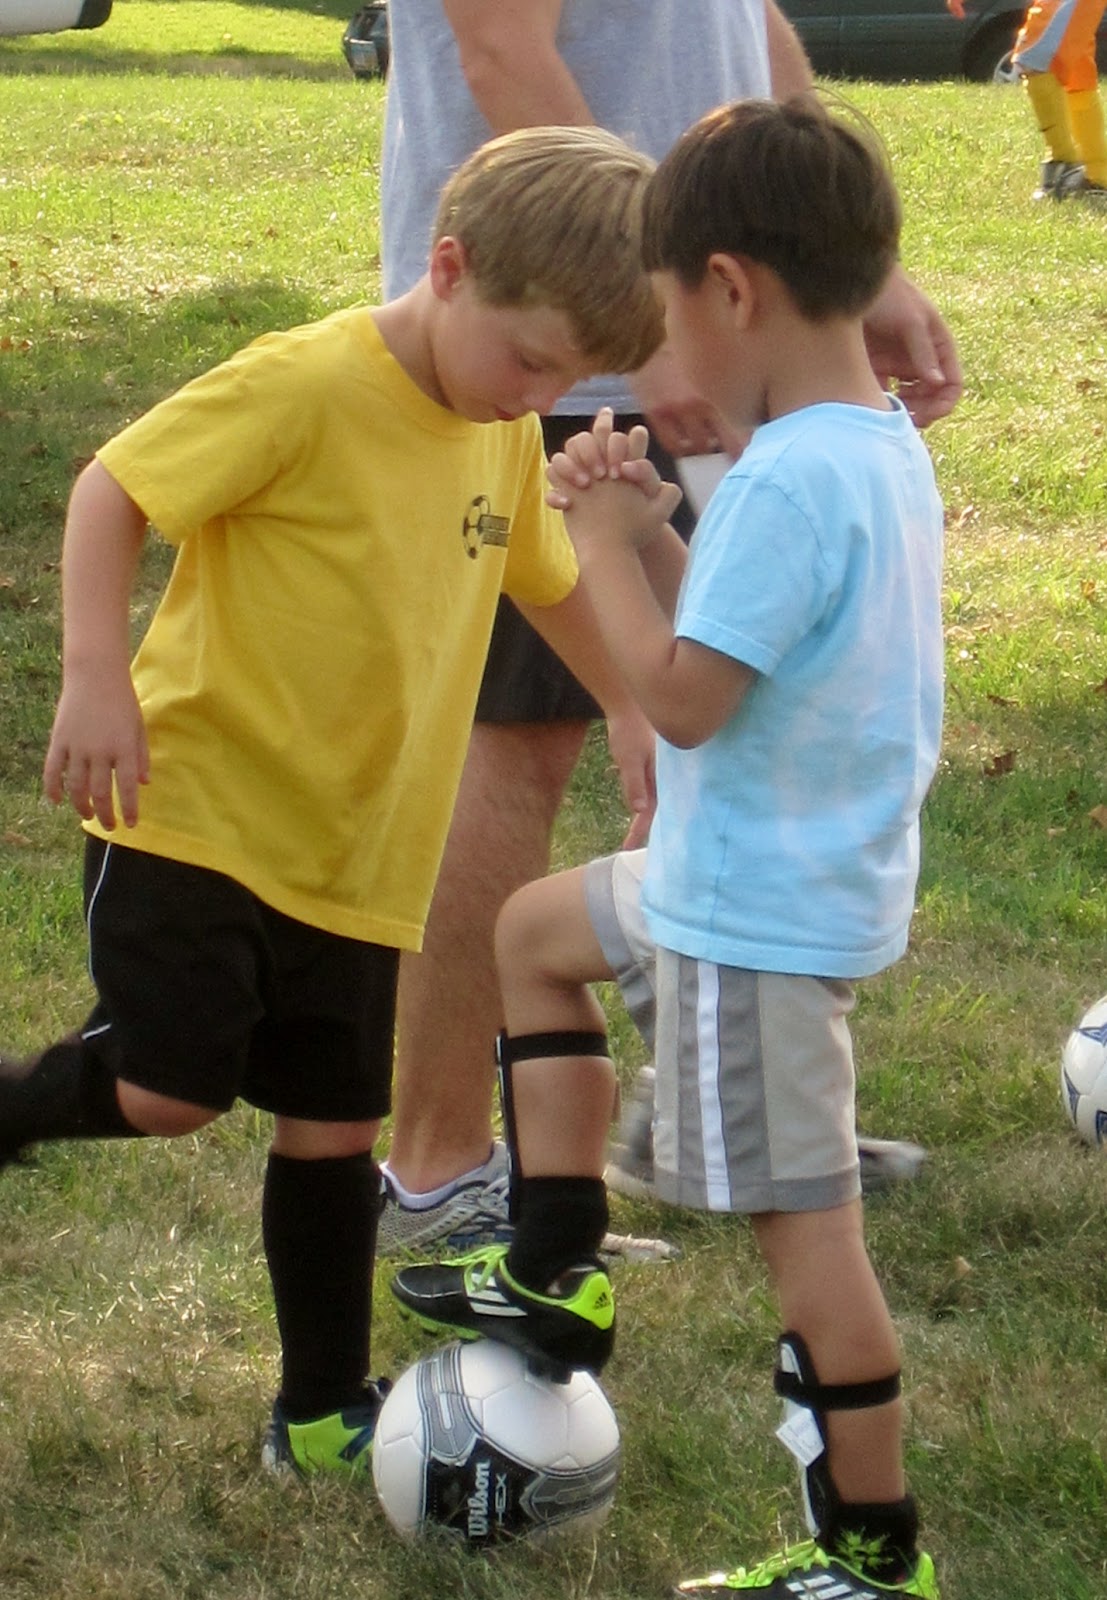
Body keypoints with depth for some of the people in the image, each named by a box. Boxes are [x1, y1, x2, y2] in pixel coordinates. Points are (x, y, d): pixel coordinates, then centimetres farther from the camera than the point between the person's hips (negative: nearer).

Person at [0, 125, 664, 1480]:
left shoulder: (506, 434, 6)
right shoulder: (304, 388, -18)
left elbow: (549, 578, 26)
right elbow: (111, 489, -16)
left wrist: (630, 709, 28)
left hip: (359, 855, 7)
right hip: (196, 807, -7)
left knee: (334, 1126, 10)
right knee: (170, 1089, -16)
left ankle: (323, 1411, 21)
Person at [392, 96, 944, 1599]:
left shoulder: (786, 482, -26)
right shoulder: (886, 448, 6)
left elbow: (684, 696, -26)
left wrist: (603, 543, -15)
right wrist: (655, 537, 2)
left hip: (757, 910, -11)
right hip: (815, 870, 11)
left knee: (805, 1222, -3)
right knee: (536, 930, 28)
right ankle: (555, 1278, 33)